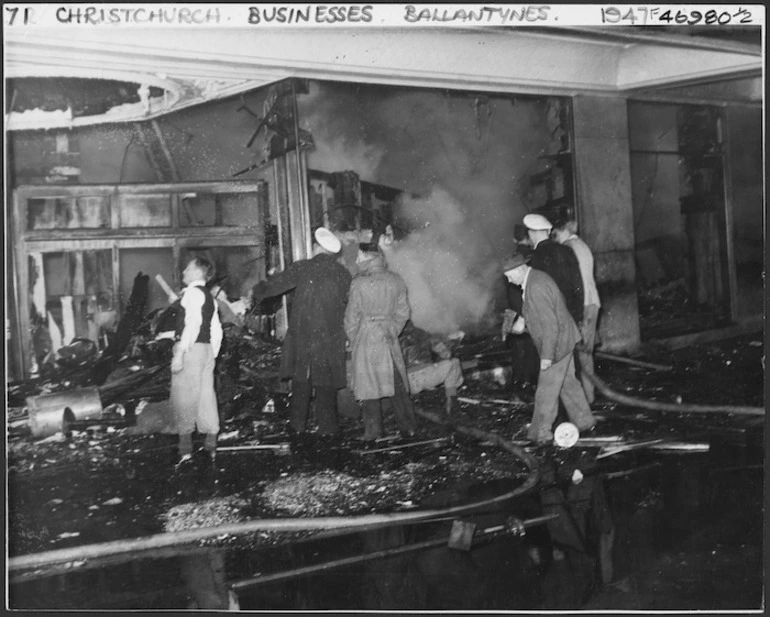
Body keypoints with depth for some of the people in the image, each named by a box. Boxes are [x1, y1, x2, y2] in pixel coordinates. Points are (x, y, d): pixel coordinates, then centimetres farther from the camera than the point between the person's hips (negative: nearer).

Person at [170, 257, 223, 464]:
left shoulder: (193, 292, -9)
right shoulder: (209, 296, 18)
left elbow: (193, 324, -20)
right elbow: (216, 330, 18)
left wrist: (179, 354, -22)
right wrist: (213, 355, 21)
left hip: (191, 348, -9)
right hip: (207, 349, 9)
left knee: (183, 397, -3)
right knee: (205, 395, 10)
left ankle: (185, 444, -1)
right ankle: (211, 443, 14)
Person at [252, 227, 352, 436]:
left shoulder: (302, 268, -6)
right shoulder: (343, 274, 0)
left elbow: (275, 284, 1)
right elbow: (347, 304, 6)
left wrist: (258, 292, 18)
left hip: (302, 334, -1)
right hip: (330, 337, 1)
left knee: (301, 379, 12)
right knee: (326, 383, 10)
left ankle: (298, 423, 17)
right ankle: (327, 426, 15)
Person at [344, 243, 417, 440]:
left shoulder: (359, 283, -12)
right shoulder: (396, 281, 1)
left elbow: (352, 315, -7)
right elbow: (403, 312, 6)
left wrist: (353, 339, 6)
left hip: (365, 337, -4)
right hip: (389, 337, 4)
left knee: (368, 383, 6)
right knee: (396, 383, 13)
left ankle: (373, 431, 11)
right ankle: (408, 426, 19)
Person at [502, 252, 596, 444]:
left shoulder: (537, 287, -27)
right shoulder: (535, 278, 5)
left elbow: (550, 325, -28)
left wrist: (547, 356, -24)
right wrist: (524, 319, 7)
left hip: (557, 344, -10)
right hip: (563, 341, 10)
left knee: (546, 390, 2)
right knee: (568, 383, 20)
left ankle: (541, 433, 13)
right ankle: (584, 420, 32)